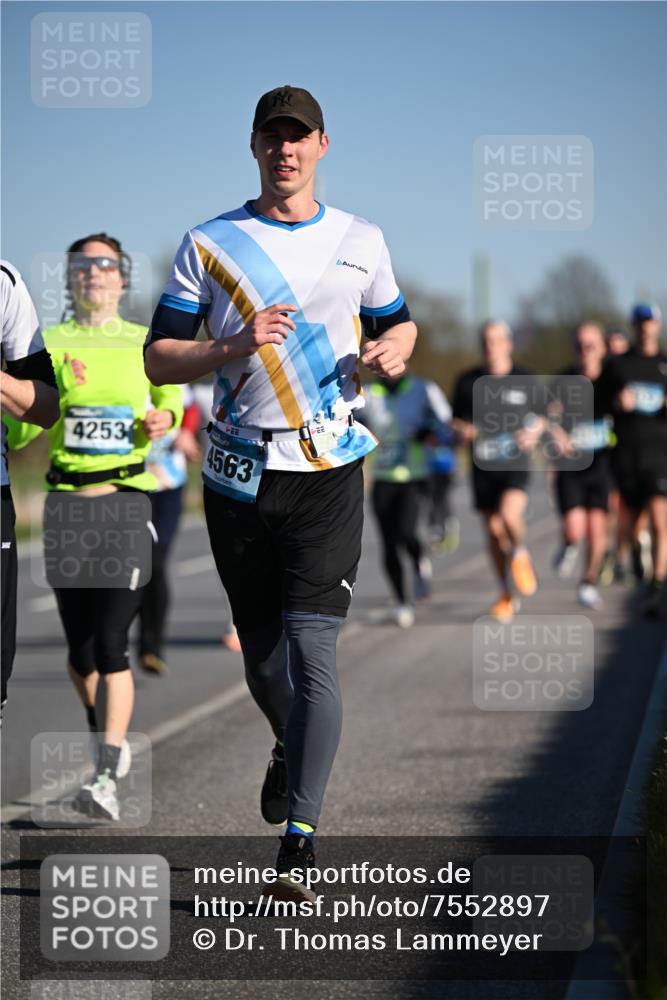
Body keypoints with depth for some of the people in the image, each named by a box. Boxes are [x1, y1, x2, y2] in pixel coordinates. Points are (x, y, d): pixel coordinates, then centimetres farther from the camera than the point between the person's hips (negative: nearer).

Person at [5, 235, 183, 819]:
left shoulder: (145, 343, 6)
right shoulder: (49, 343, 5)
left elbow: (169, 398, 22)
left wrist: (165, 419, 0)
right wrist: (56, 392, -18)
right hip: (66, 502, 2)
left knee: (111, 644, -13)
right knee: (79, 645, 8)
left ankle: (107, 779, -16)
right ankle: (105, 735, 36)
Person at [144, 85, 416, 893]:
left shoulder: (360, 241, 8)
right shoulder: (209, 244, 4)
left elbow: (398, 321, 22)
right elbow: (158, 359, 0)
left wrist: (394, 349, -2)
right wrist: (235, 347, -19)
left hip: (328, 472, -1)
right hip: (239, 477, 1)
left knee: (312, 650, -15)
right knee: (262, 659, 11)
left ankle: (300, 840, -16)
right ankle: (289, 750, 44)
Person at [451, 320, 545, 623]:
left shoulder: (526, 380, 1)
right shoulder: (468, 382, 4)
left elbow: (540, 416, 13)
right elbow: (457, 419, 13)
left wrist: (533, 434, -8)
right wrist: (463, 431, -10)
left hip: (516, 464, -2)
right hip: (483, 466, 2)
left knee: (510, 515, -26)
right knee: (493, 531, 5)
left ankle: (520, 554, 8)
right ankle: (506, 595, 22)